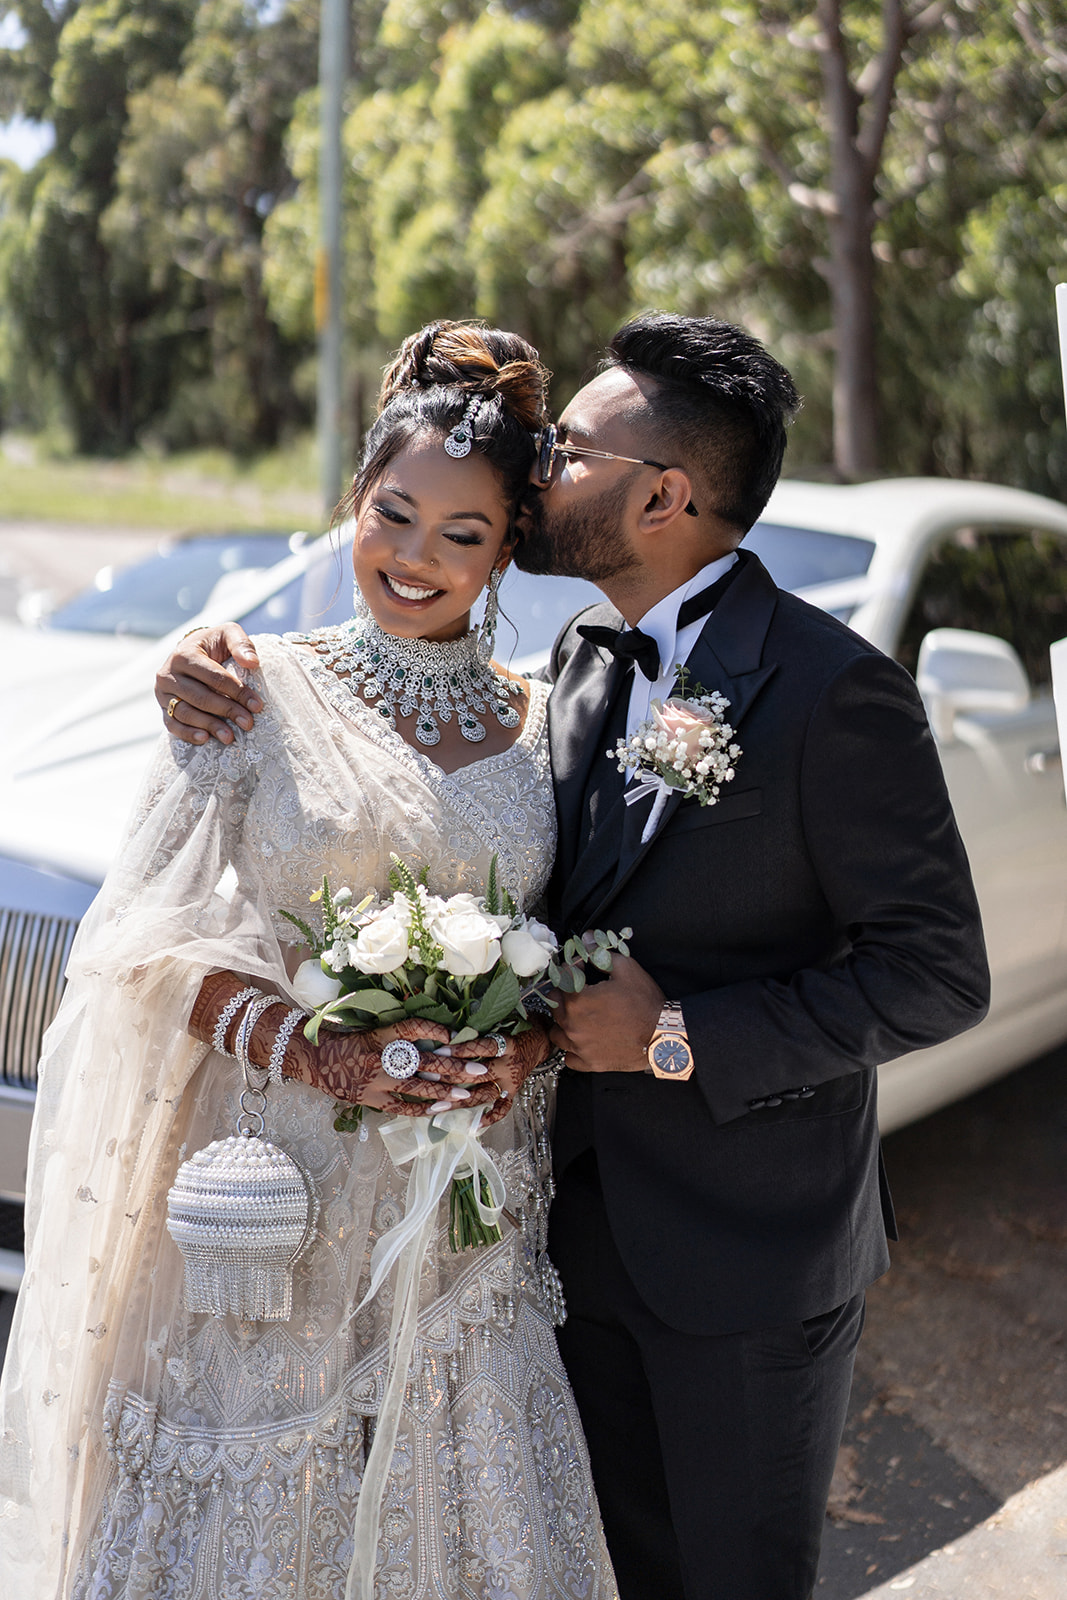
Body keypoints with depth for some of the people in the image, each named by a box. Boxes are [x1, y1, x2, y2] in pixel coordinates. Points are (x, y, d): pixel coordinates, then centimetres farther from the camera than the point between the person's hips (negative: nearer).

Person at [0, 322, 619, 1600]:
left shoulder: (540, 724, 6)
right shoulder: (260, 692, -2)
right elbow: (159, 941, -5)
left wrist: (523, 1050, -11)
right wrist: (327, 1058, -19)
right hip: (285, 1204, -2)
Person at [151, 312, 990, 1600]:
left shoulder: (830, 691, -19)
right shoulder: (585, 662, 3)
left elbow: (936, 976, -17)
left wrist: (683, 1037, -21)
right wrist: (226, 674, -5)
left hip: (750, 1252, -6)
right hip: (592, 1219, 6)